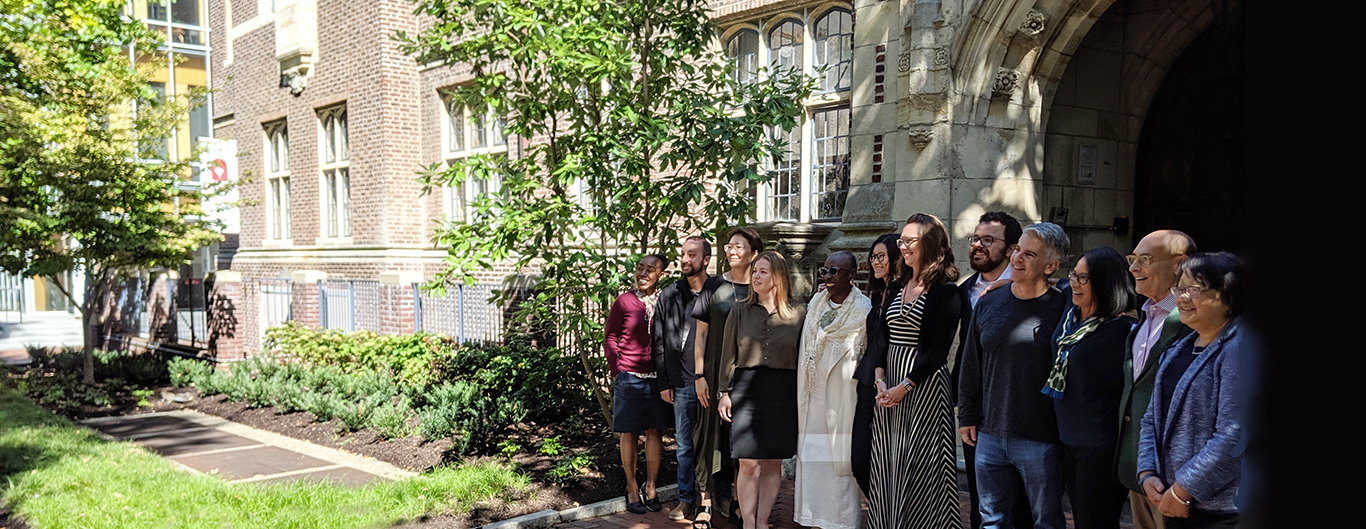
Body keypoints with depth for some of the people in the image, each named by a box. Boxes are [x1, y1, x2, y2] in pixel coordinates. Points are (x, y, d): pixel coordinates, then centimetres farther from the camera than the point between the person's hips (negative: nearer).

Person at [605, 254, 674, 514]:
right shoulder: (623, 302, -2)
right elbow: (610, 340, 4)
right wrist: (618, 372, -2)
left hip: (657, 377, 2)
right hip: (629, 376, -2)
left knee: (654, 432, 6)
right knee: (629, 433, 6)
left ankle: (650, 487, 19)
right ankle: (631, 488, 17)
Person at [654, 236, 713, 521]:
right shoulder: (668, 294, 6)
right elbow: (659, 342, 8)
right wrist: (664, 383, 4)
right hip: (682, 383, 2)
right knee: (685, 445, 10)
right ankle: (687, 499, 22)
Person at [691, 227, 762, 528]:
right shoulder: (714, 286, 1)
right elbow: (700, 334, 1)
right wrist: (699, 376, -6)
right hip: (716, 372, -1)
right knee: (712, 432, 0)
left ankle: (726, 497, 22)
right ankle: (705, 503, 8)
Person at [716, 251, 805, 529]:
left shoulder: (798, 314, 4)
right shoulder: (740, 311, 6)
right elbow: (728, 354, 7)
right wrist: (724, 392, 2)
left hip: (783, 392, 1)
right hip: (747, 388, 0)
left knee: (773, 463, 6)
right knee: (749, 463, -4)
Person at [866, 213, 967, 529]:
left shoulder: (946, 291, -8)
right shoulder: (900, 286, 14)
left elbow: (937, 350, -13)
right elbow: (882, 338, 11)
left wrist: (904, 387, -16)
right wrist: (880, 379, -3)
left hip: (924, 387, -7)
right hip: (889, 387, 7)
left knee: (918, 467, -1)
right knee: (886, 467, 10)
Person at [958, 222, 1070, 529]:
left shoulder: (1062, 309, -8)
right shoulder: (989, 304, 6)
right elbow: (971, 365, 13)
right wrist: (967, 417, 12)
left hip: (1041, 440, -4)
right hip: (990, 435, 5)